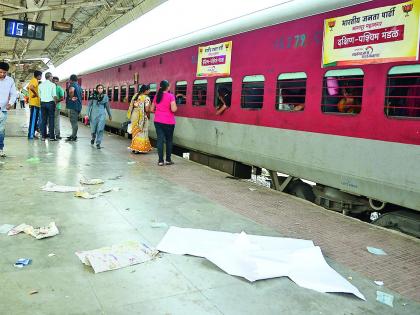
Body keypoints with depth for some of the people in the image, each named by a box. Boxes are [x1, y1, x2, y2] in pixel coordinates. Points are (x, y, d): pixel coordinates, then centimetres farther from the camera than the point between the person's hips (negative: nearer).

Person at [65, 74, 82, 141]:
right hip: (78, 106, 9)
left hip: (73, 105, -9)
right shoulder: (78, 86, 19)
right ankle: (73, 135, 21)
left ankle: (74, 136, -5)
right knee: (74, 121, 15)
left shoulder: (72, 85, -11)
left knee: (73, 121, -7)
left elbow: (71, 90, -33)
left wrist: (71, 98, -19)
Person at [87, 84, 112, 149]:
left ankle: (98, 143, 0)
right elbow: (89, 105, 2)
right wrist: (88, 114, -4)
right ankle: (93, 138, 41)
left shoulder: (105, 96, 2)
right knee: (93, 128, 9)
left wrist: (110, 115, 16)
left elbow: (107, 106, 11)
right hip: (94, 114, 0)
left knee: (100, 129, -9)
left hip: (101, 114, 0)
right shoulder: (93, 96, -1)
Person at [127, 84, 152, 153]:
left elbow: (131, 106, 8)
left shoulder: (135, 96, 5)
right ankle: (139, 148, 7)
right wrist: (148, 114, 2)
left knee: (135, 131, 16)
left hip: (134, 115, 6)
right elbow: (147, 109, -18)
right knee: (141, 132, 5)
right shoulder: (146, 98, -14)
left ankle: (134, 147, 22)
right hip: (142, 117, -6)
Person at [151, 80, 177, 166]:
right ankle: (168, 160, 15)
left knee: (160, 140, 4)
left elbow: (152, 109, 11)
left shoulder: (157, 96, 6)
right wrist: (175, 106, 4)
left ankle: (160, 160, 3)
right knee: (169, 140, 9)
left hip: (158, 121, 4)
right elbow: (173, 109, -17)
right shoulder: (170, 96, -9)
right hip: (168, 122, -4)